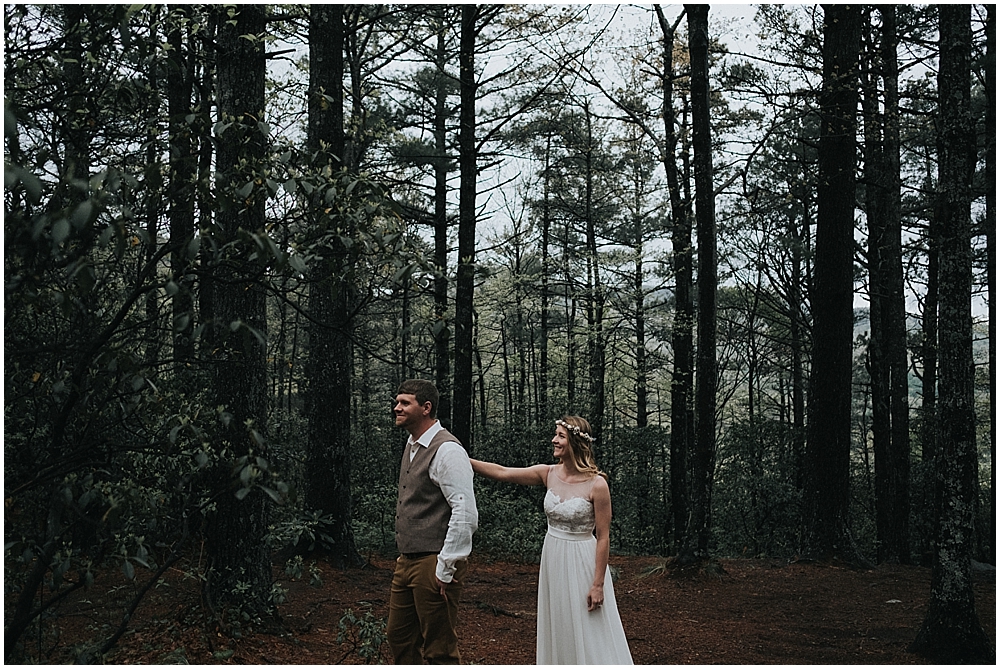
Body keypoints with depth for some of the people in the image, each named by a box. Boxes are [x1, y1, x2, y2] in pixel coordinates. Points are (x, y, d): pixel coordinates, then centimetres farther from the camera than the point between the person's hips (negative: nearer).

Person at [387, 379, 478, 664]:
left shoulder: (447, 450, -18)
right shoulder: (412, 445, 11)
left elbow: (466, 514, -23)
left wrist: (445, 568, -20)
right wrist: (404, 554, 20)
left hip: (434, 565, -9)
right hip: (407, 561, 9)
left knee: (439, 649, 2)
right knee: (399, 636, 20)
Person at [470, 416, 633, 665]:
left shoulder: (596, 484, -16)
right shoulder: (548, 474, -1)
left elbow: (603, 538, -14)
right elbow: (502, 472, -2)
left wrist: (598, 585, -14)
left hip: (582, 563, -6)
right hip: (553, 560, 6)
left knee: (587, 636, 1)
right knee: (557, 633, 15)